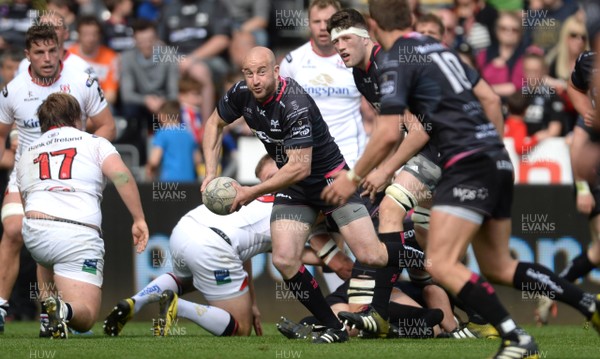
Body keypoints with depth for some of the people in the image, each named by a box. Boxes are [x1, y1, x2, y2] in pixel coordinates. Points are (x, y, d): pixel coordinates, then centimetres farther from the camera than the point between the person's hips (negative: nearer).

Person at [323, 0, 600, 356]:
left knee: (442, 264, -14)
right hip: (497, 159, 9)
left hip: (468, 164, -9)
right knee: (498, 266, 17)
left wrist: (354, 177, -2)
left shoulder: (396, 63, -6)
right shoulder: (440, 48, 18)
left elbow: (389, 134, -13)